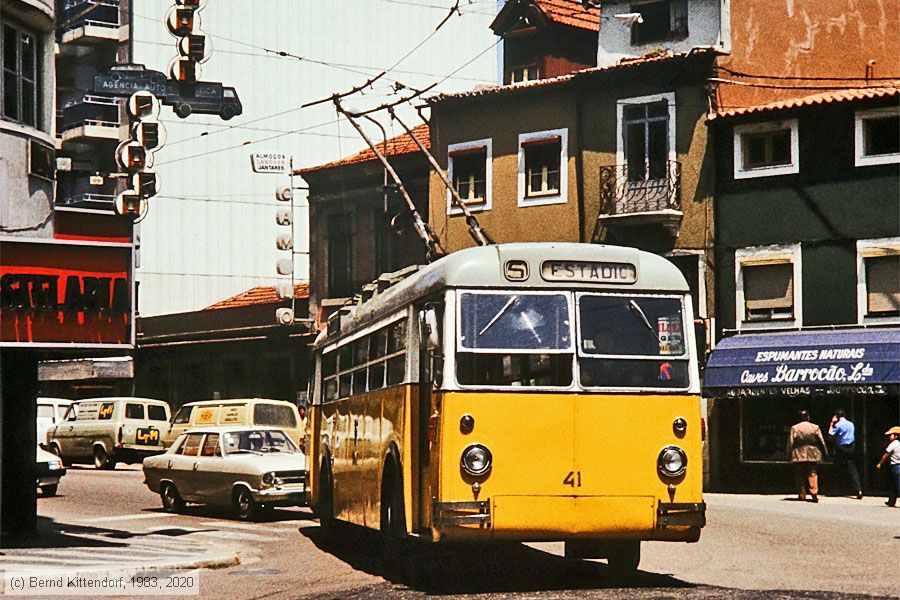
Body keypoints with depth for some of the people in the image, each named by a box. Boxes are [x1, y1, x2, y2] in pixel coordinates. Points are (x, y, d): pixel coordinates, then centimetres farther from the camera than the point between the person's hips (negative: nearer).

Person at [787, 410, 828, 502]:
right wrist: (825, 452, 14)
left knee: (800, 476, 8)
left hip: (799, 456, -1)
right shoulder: (815, 427, 2)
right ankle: (814, 493, -13)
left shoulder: (794, 428, -1)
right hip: (813, 456, 1)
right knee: (812, 474, 3)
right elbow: (821, 442, 5)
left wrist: (789, 454, 6)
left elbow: (790, 443, -1)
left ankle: (802, 495, 6)